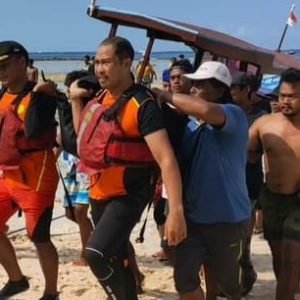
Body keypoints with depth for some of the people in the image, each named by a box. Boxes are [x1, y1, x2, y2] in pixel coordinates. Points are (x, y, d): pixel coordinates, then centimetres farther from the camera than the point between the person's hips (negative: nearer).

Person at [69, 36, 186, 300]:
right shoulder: (100, 97, 2)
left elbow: (166, 159, -30)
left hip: (128, 194, -7)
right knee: (116, 259, 20)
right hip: (100, 192, 8)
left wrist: (176, 210, -39)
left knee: (96, 253, -24)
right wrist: (76, 100, 6)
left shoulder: (143, 104, -21)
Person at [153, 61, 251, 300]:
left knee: (226, 278, 12)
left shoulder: (235, 116, -15)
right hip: (194, 215, 5)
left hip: (228, 217, -5)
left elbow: (207, 111, -37)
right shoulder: (192, 123, 7)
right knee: (185, 278, 2)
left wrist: (167, 96, -25)